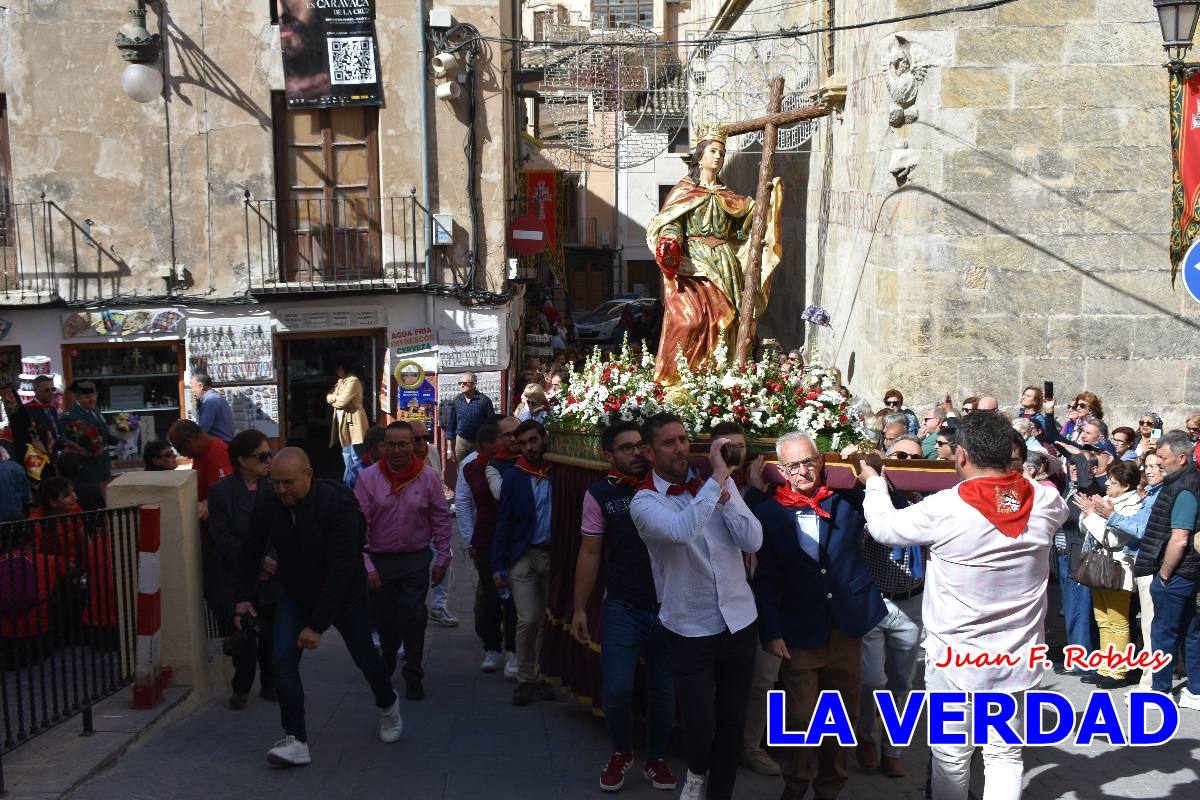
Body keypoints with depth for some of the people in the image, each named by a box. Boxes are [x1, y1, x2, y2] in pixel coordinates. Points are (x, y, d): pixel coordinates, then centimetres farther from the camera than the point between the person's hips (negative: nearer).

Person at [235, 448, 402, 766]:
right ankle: (296, 741, -3)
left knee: (365, 656, 12)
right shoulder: (267, 506, -15)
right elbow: (251, 553, 4)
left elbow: (341, 570, -32)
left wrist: (317, 625, -33)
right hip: (295, 596, 4)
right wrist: (244, 597, -4)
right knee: (283, 661, -13)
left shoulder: (338, 505, -31)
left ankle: (388, 705, 43)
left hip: (344, 596, -3)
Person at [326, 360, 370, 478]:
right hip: (343, 421, 10)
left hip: (353, 421, -10)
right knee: (346, 454, 15)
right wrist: (338, 398, -10)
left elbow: (343, 401, -20)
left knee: (355, 455, -9)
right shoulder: (340, 381, 16)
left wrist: (334, 399, 2)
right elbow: (328, 397, 10)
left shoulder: (353, 381, -14)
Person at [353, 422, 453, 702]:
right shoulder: (368, 478, -9)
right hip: (379, 560, 1)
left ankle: (413, 677, 14)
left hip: (416, 559, 0)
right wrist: (366, 566, -12)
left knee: (414, 618, -1)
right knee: (383, 619, 14)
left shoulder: (428, 476, -7)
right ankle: (387, 661, 41)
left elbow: (441, 519, 0)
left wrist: (442, 559, 0)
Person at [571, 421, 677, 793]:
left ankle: (655, 758, 33)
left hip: (668, 607, 2)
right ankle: (621, 752, 26)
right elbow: (589, 554, -1)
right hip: (623, 608, -1)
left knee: (664, 691, 11)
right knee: (617, 690, -3)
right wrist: (579, 608, -1)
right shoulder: (600, 494, -5)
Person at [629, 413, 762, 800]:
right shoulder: (644, 503, -11)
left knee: (733, 720, 14)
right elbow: (682, 530, -33)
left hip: (740, 622, 4)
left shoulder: (718, 483, 1)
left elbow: (753, 541, -9)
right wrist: (717, 478, -29)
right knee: (699, 724, -3)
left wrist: (723, 491, -19)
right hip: (690, 631, -3)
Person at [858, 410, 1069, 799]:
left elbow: (883, 526, -5)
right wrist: (1011, 469, 29)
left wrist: (874, 481, 13)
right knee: (1005, 754, 14)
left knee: (951, 757, 11)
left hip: (955, 655, -4)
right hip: (1016, 654, 4)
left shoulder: (944, 508, -21)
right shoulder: (1045, 501, -8)